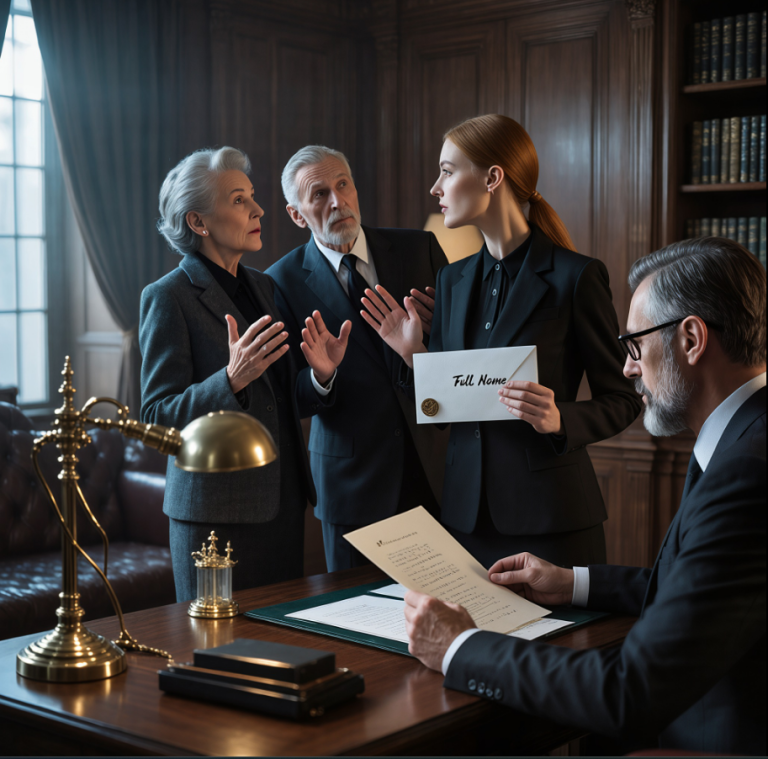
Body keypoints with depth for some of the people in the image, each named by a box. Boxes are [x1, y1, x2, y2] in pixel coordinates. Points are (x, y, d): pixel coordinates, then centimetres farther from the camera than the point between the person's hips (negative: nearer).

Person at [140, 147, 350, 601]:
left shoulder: (264, 287, 13)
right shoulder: (168, 297, -8)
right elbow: (158, 416, -13)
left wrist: (320, 376, -5)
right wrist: (231, 380, -28)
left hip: (282, 503, 7)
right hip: (217, 509, -6)